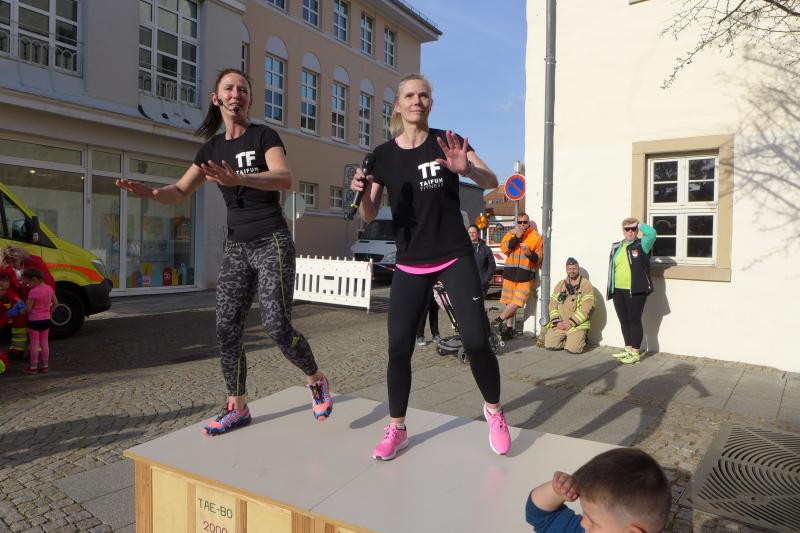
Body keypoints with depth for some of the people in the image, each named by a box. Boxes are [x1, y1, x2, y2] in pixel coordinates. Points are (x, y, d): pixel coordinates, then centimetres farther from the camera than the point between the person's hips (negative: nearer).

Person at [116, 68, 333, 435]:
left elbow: (286, 178, -24)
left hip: (272, 243, -6)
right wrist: (148, 192, -10)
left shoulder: (264, 136, -5)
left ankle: (316, 379, 13)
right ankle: (237, 408, 18)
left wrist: (237, 179, -40)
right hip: (236, 247, 6)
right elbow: (180, 192, 12)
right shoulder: (211, 147, 12)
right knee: (227, 329, 3)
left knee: (277, 327, -14)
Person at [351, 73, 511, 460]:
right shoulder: (384, 154, 2)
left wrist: (466, 169, -33)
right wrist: (362, 192, -19)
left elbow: (492, 182, -13)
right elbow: (369, 216, 3)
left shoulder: (447, 141, -3)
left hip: (455, 258, -2)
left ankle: (494, 411, 20)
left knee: (476, 340, -8)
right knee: (398, 347, -1)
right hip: (410, 265, 2)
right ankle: (396, 429, 18)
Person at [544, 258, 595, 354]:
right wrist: (557, 322, -7)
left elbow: (587, 308, -11)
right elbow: (553, 304, 9)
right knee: (549, 345, -13)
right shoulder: (560, 284, 13)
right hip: (559, 325, 4)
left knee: (572, 348, -23)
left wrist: (571, 323, -15)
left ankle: (580, 339, 11)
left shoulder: (586, 285, -2)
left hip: (578, 325, -4)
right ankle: (567, 340, 14)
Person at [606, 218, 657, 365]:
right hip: (618, 291, 6)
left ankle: (635, 353, 8)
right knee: (624, 321, 13)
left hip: (636, 291, -6)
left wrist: (640, 226, -3)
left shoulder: (642, 245, -2)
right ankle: (628, 349, 25)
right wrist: (611, 289, 12)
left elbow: (652, 233, -21)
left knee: (634, 320, 0)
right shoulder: (616, 247, 13)